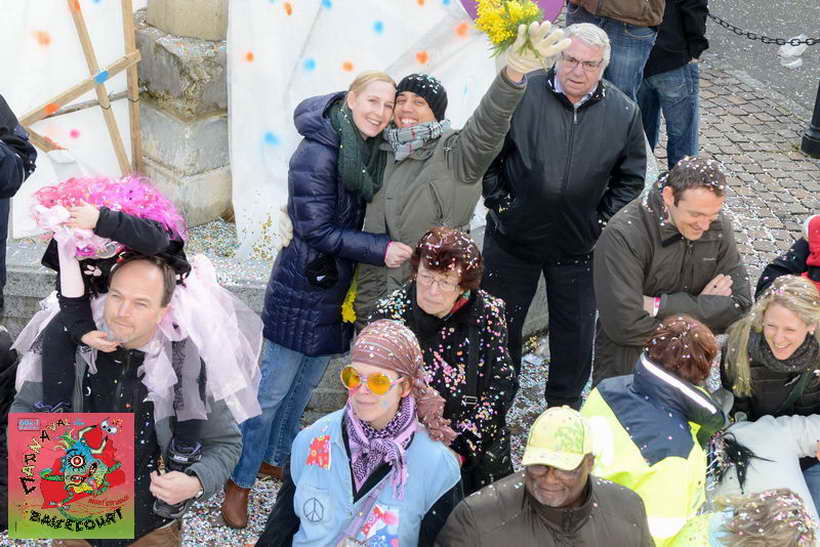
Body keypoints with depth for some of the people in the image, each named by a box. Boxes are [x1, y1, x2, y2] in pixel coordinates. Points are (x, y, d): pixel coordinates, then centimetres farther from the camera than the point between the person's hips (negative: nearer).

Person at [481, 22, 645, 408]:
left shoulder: (623, 112, -5)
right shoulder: (521, 95, -12)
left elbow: (631, 177, 5)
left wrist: (602, 220, -3)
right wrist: (500, 201, -8)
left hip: (579, 246, 1)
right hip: (513, 236, -1)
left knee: (575, 328, 15)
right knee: (501, 321, 15)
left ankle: (564, 404, 39)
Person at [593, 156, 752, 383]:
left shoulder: (718, 227, -3)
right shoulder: (622, 236, -21)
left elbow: (740, 306, -8)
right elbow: (627, 327, -27)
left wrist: (660, 306, -19)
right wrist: (702, 306, -14)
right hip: (625, 371, -3)